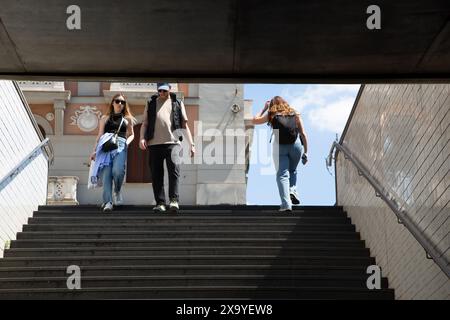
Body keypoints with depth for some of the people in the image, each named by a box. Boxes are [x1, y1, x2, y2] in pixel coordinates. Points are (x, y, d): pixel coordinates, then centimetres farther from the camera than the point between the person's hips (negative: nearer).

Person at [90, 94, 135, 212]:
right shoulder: (105, 118, 22)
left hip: (120, 146, -1)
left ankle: (117, 191, 2)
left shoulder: (127, 119, 21)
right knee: (106, 174, -14)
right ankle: (107, 202, -19)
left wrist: (127, 142, 0)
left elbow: (131, 134, 22)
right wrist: (94, 151, 12)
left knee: (117, 170, -25)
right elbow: (99, 136, 21)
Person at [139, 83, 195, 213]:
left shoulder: (177, 103, 18)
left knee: (174, 167, -21)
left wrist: (191, 144, 9)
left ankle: (174, 200, -20)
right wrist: (142, 138, -4)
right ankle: (160, 203, 2)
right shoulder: (151, 103, 20)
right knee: (156, 174, -2)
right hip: (154, 144, 2)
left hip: (172, 142, -2)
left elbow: (185, 125, 17)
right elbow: (145, 123, 15)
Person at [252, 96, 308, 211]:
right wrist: (305, 152, 11)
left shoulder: (272, 115, 8)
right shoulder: (295, 114, 13)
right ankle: (292, 191, -1)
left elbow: (255, 120, 18)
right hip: (295, 145, 2)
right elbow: (303, 134, 8)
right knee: (292, 170, 25)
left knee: (282, 174, -1)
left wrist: (264, 108, 27)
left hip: (279, 147, -2)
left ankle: (286, 204, -17)